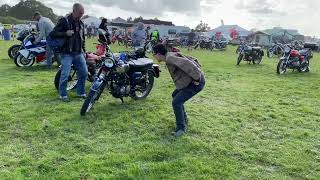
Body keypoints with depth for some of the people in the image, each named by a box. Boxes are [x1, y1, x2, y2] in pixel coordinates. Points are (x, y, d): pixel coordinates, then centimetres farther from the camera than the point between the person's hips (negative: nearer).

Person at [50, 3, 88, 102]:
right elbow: (53, 33, -9)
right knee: (65, 75, -5)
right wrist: (65, 33, -22)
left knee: (84, 73, 4)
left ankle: (81, 92, 19)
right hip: (67, 53, -6)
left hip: (79, 53, 6)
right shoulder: (64, 21, -6)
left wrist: (83, 50, 18)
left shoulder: (81, 23, 14)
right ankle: (63, 95, 10)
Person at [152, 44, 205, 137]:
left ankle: (181, 128, 3)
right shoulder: (172, 55, 13)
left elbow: (186, 64, -32)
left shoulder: (170, 57, -18)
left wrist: (196, 77, -26)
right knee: (175, 95, 25)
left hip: (195, 83, -11)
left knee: (176, 102, -13)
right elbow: (192, 60, 20)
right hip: (192, 81, 11)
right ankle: (184, 120, 37)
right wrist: (198, 71, 16)